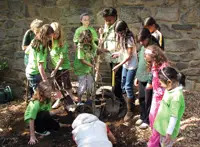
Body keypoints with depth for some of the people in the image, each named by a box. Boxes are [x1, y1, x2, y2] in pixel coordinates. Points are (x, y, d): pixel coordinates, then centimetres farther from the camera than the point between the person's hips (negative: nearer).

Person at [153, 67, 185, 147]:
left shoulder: (176, 96, -31)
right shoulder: (170, 89, -4)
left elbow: (174, 117, -26)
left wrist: (169, 133, -20)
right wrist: (157, 118, 20)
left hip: (168, 129, -8)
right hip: (162, 126, 8)